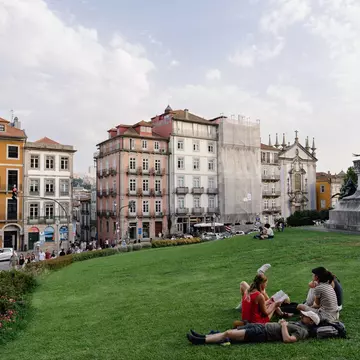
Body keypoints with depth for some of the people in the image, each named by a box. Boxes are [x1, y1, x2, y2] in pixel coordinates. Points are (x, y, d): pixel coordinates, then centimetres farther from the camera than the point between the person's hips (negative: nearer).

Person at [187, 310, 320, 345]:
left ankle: (201, 341, -4)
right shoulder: (299, 323, 19)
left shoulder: (303, 331, -9)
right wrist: (282, 322, 9)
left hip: (262, 333, -9)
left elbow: (287, 339, -25)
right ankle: (204, 337, 8)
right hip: (262, 326, 9)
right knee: (230, 331, 4)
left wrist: (284, 326, -14)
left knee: (228, 333, -11)